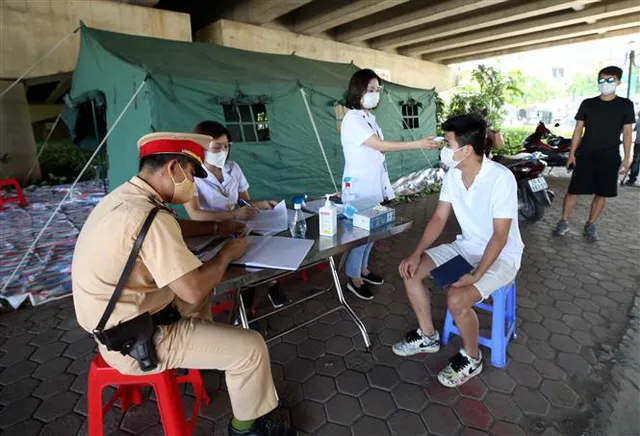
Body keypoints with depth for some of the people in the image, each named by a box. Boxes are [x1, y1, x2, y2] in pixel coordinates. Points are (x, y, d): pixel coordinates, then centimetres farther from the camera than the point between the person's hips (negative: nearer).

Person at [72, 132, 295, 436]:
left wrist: (215, 227, 11)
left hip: (121, 320, 10)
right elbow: (195, 290, -28)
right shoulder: (148, 216, -31)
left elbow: (173, 229, 20)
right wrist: (227, 253, -12)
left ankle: (203, 351, 42)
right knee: (251, 348, -8)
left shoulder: (125, 196, 0)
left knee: (202, 286, 26)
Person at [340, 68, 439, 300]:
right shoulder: (352, 119, -16)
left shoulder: (370, 118, 11)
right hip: (360, 187, -8)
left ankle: (363, 270, 33)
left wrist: (383, 184, 14)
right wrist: (418, 144, -26)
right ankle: (354, 279, 17)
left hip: (374, 185, 9)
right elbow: (380, 145, -24)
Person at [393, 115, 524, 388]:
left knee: (457, 298, -29)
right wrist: (417, 253, -10)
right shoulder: (453, 174, -6)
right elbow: (439, 218, 0)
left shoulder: (501, 178, -27)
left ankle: (471, 358, 4)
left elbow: (500, 236, -25)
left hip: (501, 256, -7)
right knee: (411, 271, -5)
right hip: (466, 246, 7)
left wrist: (476, 276, -29)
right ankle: (428, 336, 15)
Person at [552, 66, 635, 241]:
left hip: (610, 158, 1)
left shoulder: (625, 105, 4)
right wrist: (572, 153, -2)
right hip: (585, 155, -1)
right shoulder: (587, 104, 4)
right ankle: (564, 222, 10)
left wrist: (626, 158, 1)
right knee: (573, 190, -2)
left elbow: (627, 133, 6)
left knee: (602, 194, 6)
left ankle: (590, 225, 19)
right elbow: (578, 130, 5)